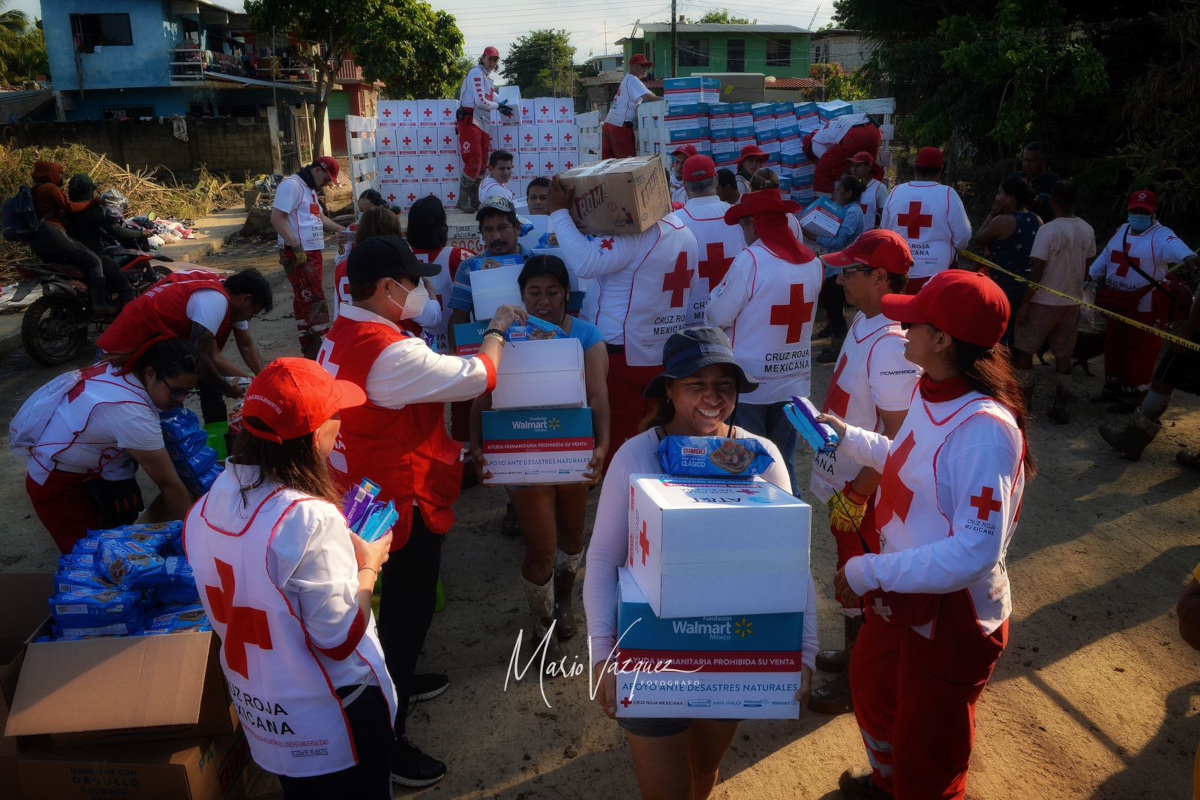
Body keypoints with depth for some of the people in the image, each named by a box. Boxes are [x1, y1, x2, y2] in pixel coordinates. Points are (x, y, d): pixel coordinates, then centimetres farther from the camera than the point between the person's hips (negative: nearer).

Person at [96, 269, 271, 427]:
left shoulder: (227, 290, 2)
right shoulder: (214, 300, -27)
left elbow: (247, 346, 8)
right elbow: (200, 358, -26)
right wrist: (227, 389, -10)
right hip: (125, 352, -10)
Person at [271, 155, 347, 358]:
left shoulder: (310, 189, 20)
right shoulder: (291, 185, -12)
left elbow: (319, 216, 35)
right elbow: (277, 218, -20)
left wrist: (340, 230, 23)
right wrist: (297, 248, -24)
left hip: (313, 252, 10)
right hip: (298, 254, -10)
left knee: (305, 300, 13)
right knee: (314, 301, -12)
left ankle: (310, 348, 19)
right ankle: (316, 350, -11)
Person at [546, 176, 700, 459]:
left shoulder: (634, 235, -21)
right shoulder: (686, 232, 9)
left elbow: (586, 263, -29)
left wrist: (559, 213, -20)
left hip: (625, 354, -8)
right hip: (670, 356, 8)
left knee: (618, 439, 4)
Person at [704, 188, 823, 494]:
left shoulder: (751, 260, -17)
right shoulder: (813, 263, 2)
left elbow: (718, 317, -11)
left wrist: (719, 292, 7)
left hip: (751, 384, -5)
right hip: (794, 382, 6)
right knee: (783, 464, 16)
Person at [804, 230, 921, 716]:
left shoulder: (891, 344, -27)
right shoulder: (863, 322, 2)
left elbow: (897, 434, -26)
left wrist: (856, 496, -22)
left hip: (864, 491, -9)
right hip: (842, 480, 9)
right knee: (850, 576, 24)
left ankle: (857, 682, 27)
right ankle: (852, 654, 44)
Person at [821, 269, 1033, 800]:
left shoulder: (984, 429, -32)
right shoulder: (930, 394, -4)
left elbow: (976, 551, -33)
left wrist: (872, 572, -30)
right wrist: (847, 436, 15)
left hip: (954, 614, -9)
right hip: (901, 597, 10)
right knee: (870, 684, 33)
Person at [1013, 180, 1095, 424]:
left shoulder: (1048, 230, -16)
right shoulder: (1087, 231, 2)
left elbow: (1036, 271, -17)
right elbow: (1085, 268, 9)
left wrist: (1024, 305, -12)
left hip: (1044, 302, -5)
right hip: (1072, 303, 6)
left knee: (1024, 350, 7)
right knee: (1063, 355, 11)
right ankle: (1060, 407, 15)